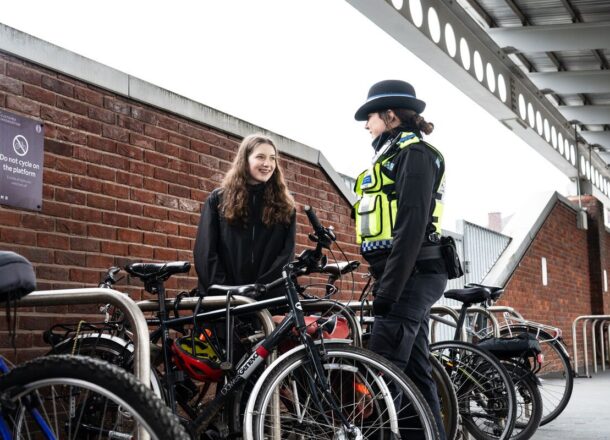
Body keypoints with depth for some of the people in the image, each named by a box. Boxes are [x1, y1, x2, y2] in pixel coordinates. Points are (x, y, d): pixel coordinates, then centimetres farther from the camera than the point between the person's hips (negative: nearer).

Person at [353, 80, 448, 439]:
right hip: (410, 277, 10)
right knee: (414, 371, 10)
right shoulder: (395, 156, 22)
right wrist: (384, 282, 20)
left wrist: (388, 289, -21)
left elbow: (411, 226, -18)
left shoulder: (414, 153, -8)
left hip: (412, 275, -10)